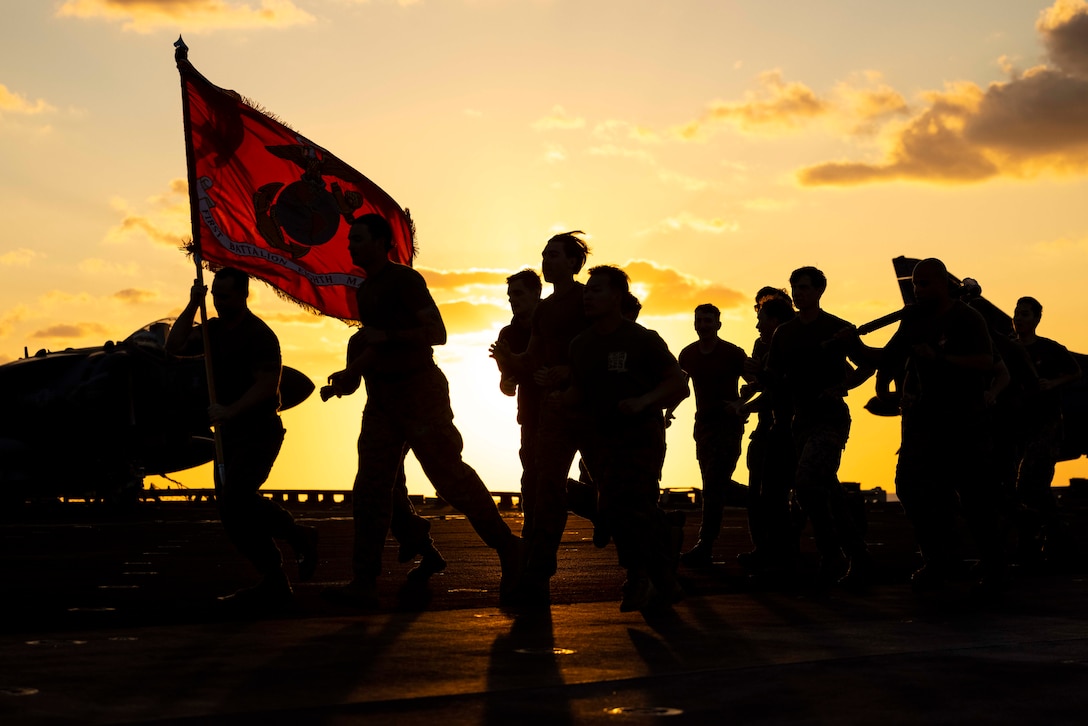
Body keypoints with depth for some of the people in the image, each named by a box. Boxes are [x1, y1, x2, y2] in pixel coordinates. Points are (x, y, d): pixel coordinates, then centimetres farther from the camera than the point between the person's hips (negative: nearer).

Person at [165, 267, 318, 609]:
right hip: (229, 433, 9)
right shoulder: (214, 329, 12)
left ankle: (299, 537, -7)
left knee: (235, 497, -23)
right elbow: (174, 346, 4)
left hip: (259, 431, -9)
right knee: (233, 510, 5)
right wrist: (192, 306, -4)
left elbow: (267, 384, -20)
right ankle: (274, 584, 13)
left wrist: (230, 411, -28)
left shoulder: (259, 335, -13)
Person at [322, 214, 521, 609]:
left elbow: (436, 333, -17)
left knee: (450, 475, -7)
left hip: (419, 390, -8)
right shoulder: (365, 290, 17)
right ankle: (364, 583, 0)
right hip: (382, 398, 8)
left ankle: (508, 550, 6)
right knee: (370, 487, 1)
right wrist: (350, 372, 15)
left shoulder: (404, 280, -10)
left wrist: (386, 336, -20)